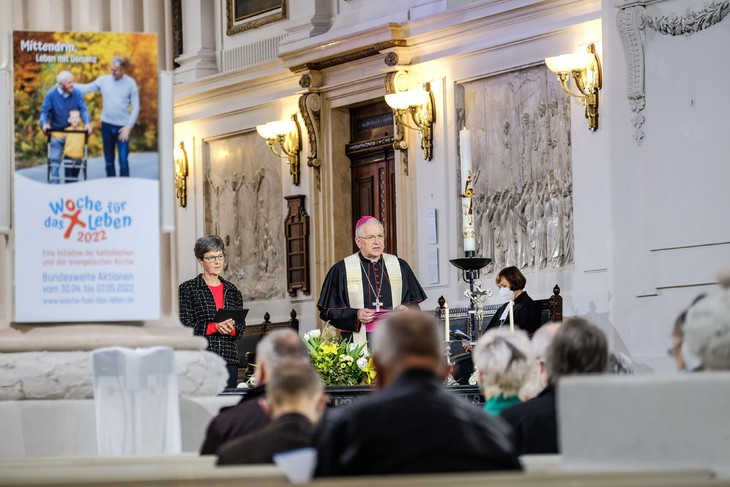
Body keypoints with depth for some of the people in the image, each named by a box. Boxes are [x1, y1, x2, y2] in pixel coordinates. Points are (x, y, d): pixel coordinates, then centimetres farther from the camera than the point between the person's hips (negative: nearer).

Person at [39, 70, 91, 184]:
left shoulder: (77, 94, -10)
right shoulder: (51, 95, -13)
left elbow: (83, 110, -13)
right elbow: (44, 111, -12)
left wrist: (87, 123, -31)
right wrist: (44, 123, -32)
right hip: (56, 132, -2)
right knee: (55, 161, -4)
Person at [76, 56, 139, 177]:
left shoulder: (130, 83, -4)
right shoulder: (104, 80, 2)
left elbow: (136, 107, -3)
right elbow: (86, 88, 8)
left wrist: (129, 126, -10)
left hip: (122, 126, -3)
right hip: (107, 125, 3)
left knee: (123, 160, -9)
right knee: (109, 160, 10)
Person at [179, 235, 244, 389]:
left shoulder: (232, 291, 16)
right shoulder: (188, 289, 3)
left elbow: (241, 328, 15)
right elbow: (185, 327, -5)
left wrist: (231, 329, -8)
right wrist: (214, 327, -17)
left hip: (229, 359, 4)